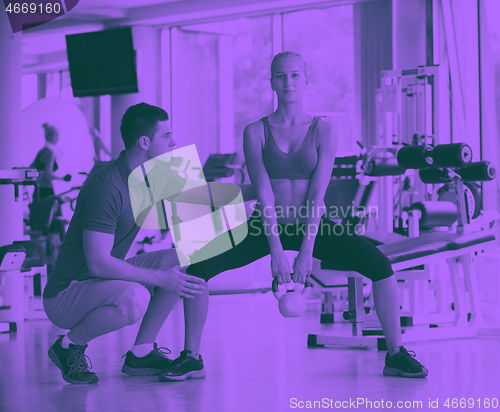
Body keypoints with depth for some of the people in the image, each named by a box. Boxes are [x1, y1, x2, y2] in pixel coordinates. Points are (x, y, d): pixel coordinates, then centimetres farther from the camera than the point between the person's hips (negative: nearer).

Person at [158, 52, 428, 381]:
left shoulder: (324, 131, -3)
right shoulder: (256, 132, -2)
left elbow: (317, 194, -11)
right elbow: (264, 192, -11)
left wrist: (307, 250, -21)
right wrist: (276, 249, -21)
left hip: (313, 226, 0)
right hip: (268, 227, 1)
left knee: (380, 264, -22)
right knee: (199, 266, -20)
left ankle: (396, 354, -8)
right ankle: (192, 357, -5)